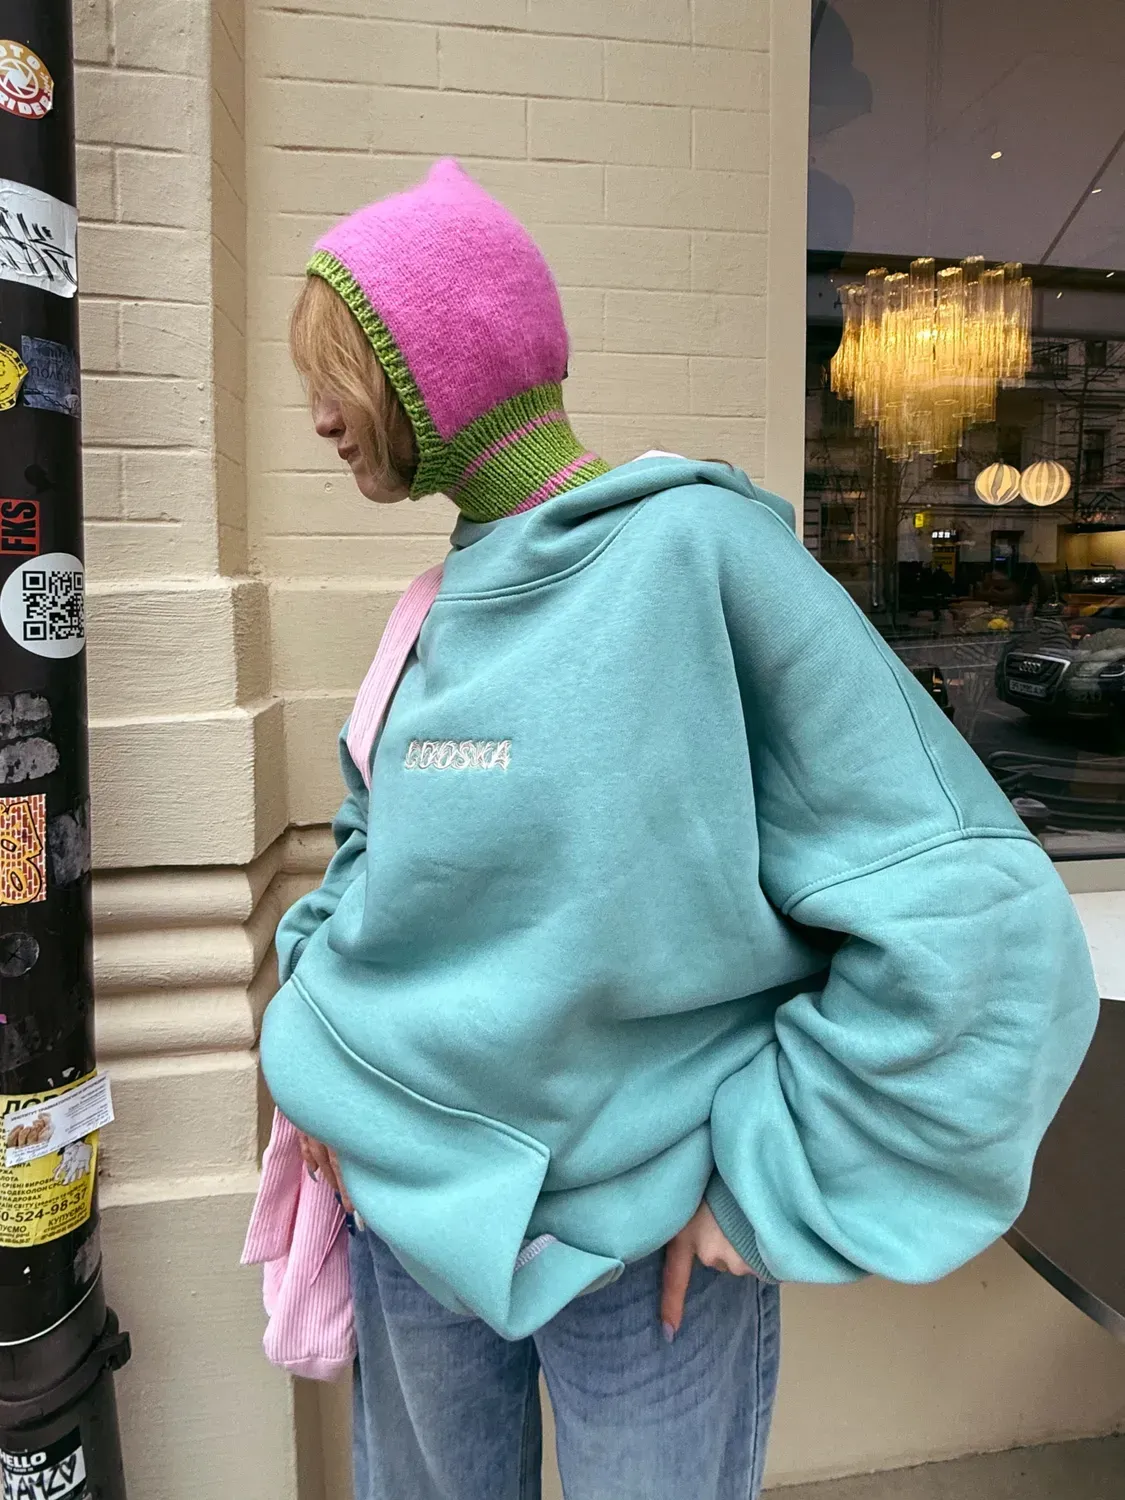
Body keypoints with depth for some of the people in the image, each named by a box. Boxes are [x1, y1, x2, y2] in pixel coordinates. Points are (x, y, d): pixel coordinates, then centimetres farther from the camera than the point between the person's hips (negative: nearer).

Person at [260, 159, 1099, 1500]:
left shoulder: (700, 553, -19)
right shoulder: (446, 599, 0)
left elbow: (972, 910, -20)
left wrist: (768, 1173, -16)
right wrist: (322, 1007, 5)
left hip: (648, 1234, -5)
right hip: (411, 1200, 6)